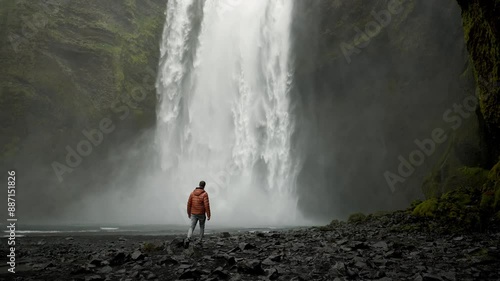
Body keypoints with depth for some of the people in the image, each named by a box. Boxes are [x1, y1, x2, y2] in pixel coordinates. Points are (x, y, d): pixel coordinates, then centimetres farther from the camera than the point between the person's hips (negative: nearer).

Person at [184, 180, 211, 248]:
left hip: (193, 214, 2)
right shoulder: (205, 194, -12)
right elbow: (207, 205, -18)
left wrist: (189, 213, 15)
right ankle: (200, 241, 24)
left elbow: (189, 203, 3)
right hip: (201, 214, -2)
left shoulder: (192, 193, 2)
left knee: (192, 228, 1)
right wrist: (208, 215, -12)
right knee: (202, 227, 20)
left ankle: (188, 239, -26)